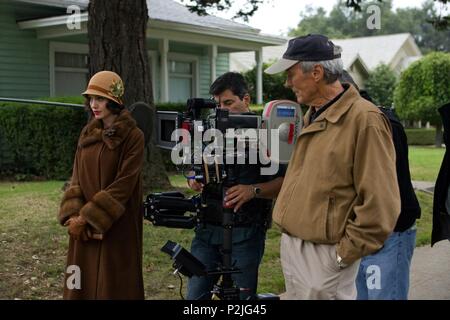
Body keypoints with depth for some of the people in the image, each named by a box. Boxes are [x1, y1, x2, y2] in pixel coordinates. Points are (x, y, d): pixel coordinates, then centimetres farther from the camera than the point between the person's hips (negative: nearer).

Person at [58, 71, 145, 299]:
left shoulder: (133, 137, -10)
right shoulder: (87, 134, 9)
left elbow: (123, 184, -16)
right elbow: (77, 178, 7)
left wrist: (88, 218, -18)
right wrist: (74, 215, -9)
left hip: (117, 228, -5)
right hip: (84, 228, 6)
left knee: (115, 285, 3)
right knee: (83, 284, 9)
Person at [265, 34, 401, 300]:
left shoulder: (365, 119, -17)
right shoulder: (312, 117, 11)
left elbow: (380, 203, -19)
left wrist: (344, 253, -16)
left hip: (323, 255, -8)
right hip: (291, 247, 8)